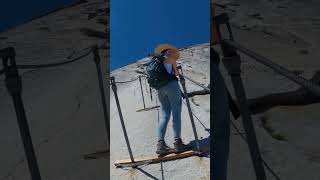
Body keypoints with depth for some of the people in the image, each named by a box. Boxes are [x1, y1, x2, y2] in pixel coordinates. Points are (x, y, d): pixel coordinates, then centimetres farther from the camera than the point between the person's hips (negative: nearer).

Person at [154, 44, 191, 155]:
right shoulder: (167, 57, 9)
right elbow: (173, 58, -9)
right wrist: (176, 71, 7)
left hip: (160, 88, 7)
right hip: (171, 84, -6)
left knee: (164, 116, 0)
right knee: (176, 114, -8)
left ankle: (160, 144, -9)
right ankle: (177, 143, -14)